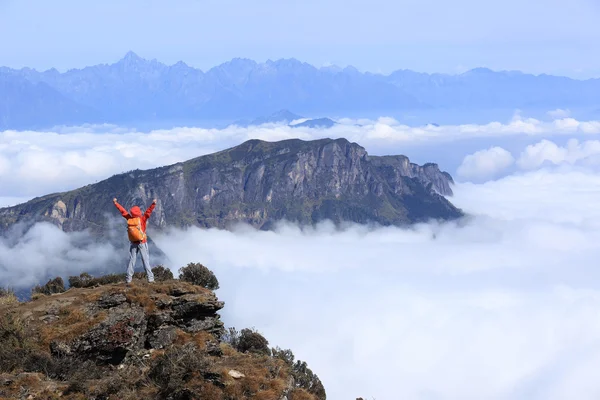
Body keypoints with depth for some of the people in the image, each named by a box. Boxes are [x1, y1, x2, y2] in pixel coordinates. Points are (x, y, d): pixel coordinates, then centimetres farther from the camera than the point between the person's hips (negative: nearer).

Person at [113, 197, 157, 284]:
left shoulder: (129, 219, -2)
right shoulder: (142, 219, -12)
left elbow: (122, 211, 7)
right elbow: (148, 211, -21)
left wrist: (115, 203, 17)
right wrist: (153, 204, -26)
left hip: (133, 243, 4)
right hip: (142, 242, -4)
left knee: (132, 260, 9)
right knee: (146, 260, -4)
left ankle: (129, 279, 7)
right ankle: (150, 278, -8)